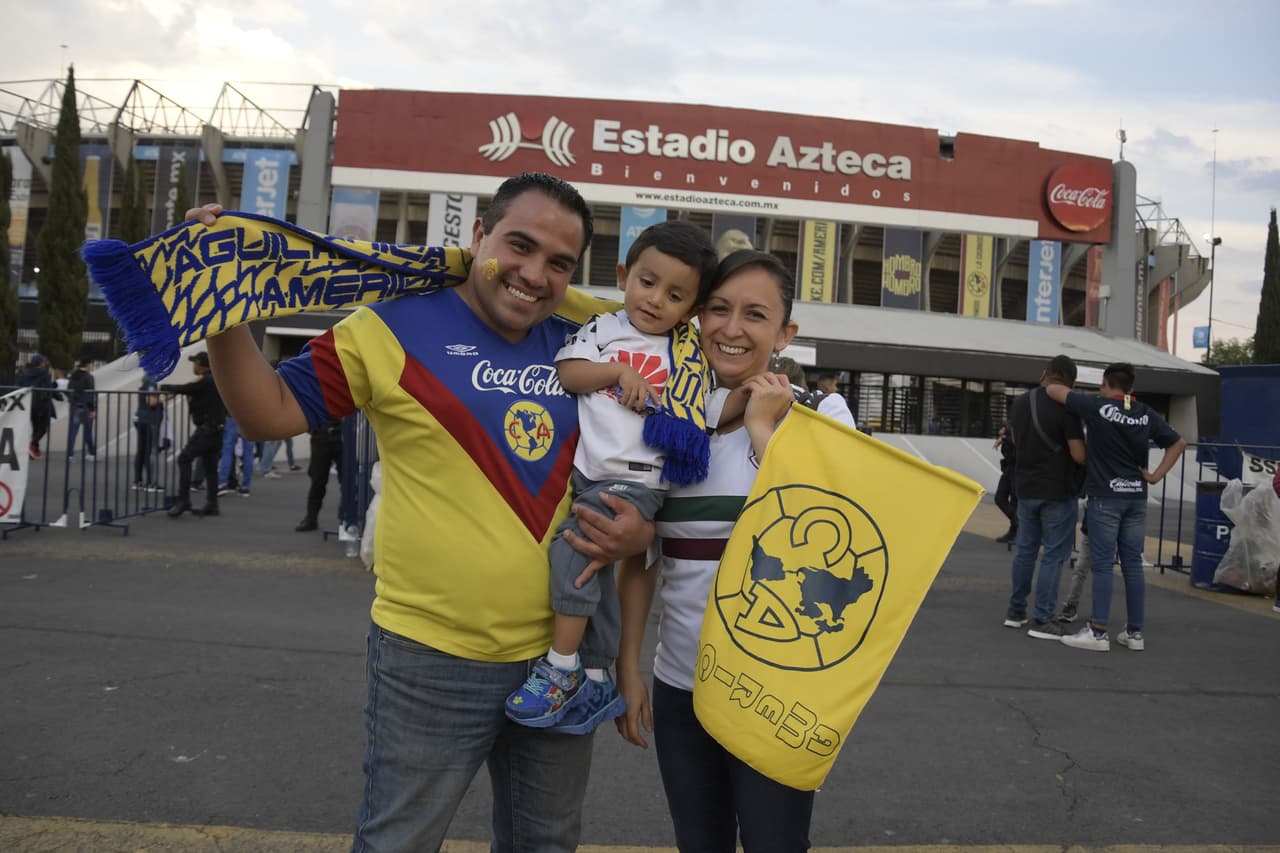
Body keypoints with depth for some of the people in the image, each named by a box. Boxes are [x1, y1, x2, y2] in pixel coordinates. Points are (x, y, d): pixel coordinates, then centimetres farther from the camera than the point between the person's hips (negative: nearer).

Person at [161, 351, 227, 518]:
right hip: (217, 430, 9)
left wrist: (162, 387, 6)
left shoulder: (204, 381, -11)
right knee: (210, 467, 10)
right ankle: (211, 505, 12)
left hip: (206, 429, -9)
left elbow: (182, 389, -9)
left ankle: (183, 500, -16)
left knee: (184, 458, -11)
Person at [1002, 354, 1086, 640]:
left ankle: (1016, 611, 22)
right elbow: (1079, 456, -17)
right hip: (1058, 492, -6)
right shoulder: (1065, 408, -16)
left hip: (1026, 489, 6)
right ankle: (1042, 620, 2)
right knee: (1054, 555, 0)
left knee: (1025, 549, 16)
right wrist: (1084, 442, 3)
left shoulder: (1018, 403, 5)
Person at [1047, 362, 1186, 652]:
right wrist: (1156, 476, 9)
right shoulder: (1147, 414, 6)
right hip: (1136, 497, 5)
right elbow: (1179, 443, 12)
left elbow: (1053, 390, -3)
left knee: (1102, 565, -2)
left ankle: (1098, 632, -1)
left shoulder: (1097, 406, -8)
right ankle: (1135, 632, 13)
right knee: (1133, 565, 8)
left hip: (1105, 497, -5)